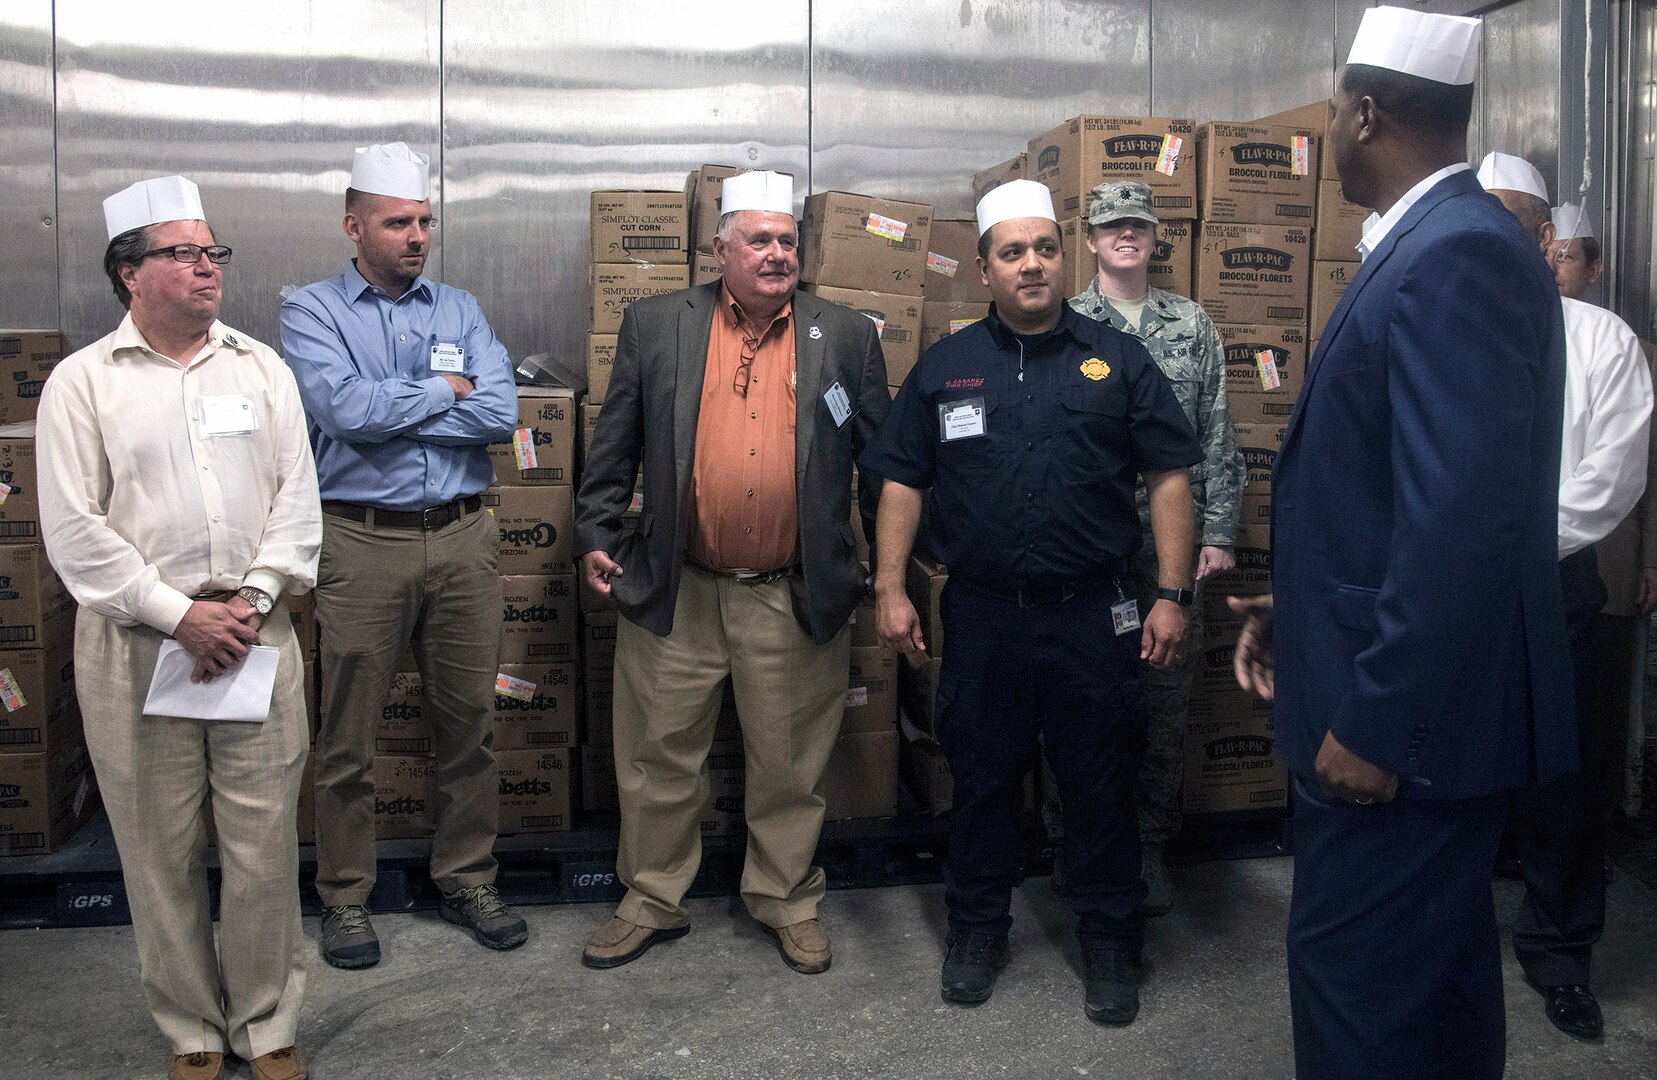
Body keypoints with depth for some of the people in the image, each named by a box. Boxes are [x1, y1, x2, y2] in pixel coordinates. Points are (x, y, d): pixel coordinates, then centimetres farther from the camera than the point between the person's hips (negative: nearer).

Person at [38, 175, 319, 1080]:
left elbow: (296, 500, 5)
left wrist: (249, 601, -7)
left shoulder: (261, 368, 10)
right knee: (160, 847, 7)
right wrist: (180, 614, -10)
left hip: (255, 632, 2)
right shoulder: (82, 381, 2)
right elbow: (74, 530, -4)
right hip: (134, 642, -1)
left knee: (264, 842, 3)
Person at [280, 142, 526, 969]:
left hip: (461, 536, 3)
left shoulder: (461, 310, 11)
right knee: (348, 734, 5)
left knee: (468, 720, 10)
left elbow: (501, 412, -5)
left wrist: (387, 410, -9)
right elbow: (347, 410, -16)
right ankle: (345, 899, 20)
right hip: (362, 541, -3)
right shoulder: (311, 312, 2)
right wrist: (444, 390, -4)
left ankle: (467, 881, 25)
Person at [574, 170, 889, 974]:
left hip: (796, 599, 0)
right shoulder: (655, 326, 4)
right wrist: (595, 536, 3)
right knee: (659, 757, 11)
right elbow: (614, 446, 8)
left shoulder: (846, 337, 5)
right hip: (673, 592, 0)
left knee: (790, 765, 12)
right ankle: (652, 902, 30)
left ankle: (787, 901, 32)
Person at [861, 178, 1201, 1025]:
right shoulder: (945, 367, 7)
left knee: (1100, 784, 8)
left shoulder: (1117, 360, 4)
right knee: (982, 778, 12)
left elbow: (1169, 480, 2)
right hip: (981, 613, 1)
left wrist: (1173, 595, -4)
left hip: (1092, 614, -1)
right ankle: (978, 930, 29)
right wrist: (889, 588, 1)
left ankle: (1109, 941, 25)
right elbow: (901, 482, 8)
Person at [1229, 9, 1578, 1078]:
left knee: (1358, 983, 1)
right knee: (1439, 967, 22)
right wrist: (1300, 602, 18)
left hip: (1408, 716, -10)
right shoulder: (1448, 241, 11)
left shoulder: (1457, 255, -20)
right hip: (1423, 699, 10)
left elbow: (1462, 515, -27)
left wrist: (1375, 723, -23)